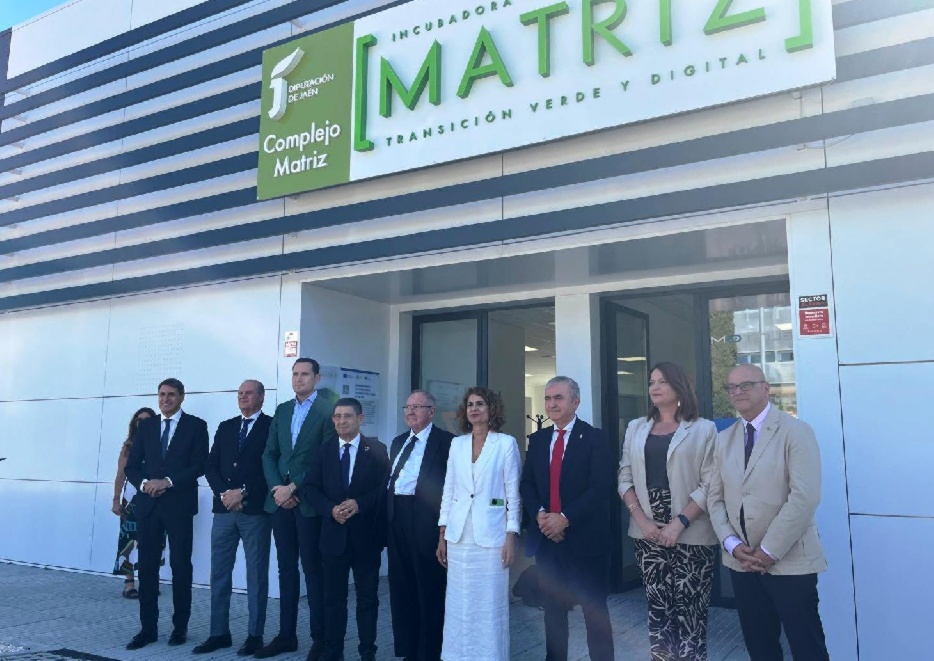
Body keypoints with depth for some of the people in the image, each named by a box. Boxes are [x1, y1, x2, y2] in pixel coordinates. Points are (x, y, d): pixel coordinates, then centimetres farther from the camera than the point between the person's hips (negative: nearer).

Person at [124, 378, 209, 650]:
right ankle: (148, 627, 11)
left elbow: (199, 465, -7)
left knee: (180, 566, 3)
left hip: (179, 504, -3)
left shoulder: (196, 426, 1)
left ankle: (180, 627, 14)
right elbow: (132, 465, 9)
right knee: (147, 565, 3)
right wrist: (143, 483, -10)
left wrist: (168, 482, -16)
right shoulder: (146, 426, 12)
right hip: (148, 504, 3)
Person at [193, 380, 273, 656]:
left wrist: (243, 493, -14)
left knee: (256, 575, 4)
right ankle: (219, 633, 18)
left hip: (256, 511, -5)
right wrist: (224, 493, -9)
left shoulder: (272, 426, -2)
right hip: (224, 509, 5)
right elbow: (211, 466, 8)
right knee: (219, 573, 8)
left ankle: (255, 635, 13)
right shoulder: (225, 427, 14)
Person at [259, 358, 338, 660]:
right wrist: (276, 487, -4)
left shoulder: (328, 410, -6)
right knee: (286, 568, 11)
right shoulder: (282, 410, 14)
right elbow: (269, 453, 11)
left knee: (313, 569, 1)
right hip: (280, 499, 6)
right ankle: (286, 635, 20)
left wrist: (293, 488, -13)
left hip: (309, 501, -5)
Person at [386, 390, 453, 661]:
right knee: (401, 588, 15)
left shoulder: (446, 442, -7)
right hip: (397, 518, 7)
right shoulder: (398, 442, 16)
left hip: (426, 520, -7)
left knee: (429, 590, 4)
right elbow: (390, 480, 18)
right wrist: (388, 517, 12)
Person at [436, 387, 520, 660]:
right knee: (459, 603, 9)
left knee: (490, 604, 3)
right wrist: (442, 535, 7)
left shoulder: (506, 443, -2)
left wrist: (511, 537, -8)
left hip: (490, 533, -3)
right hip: (459, 534, 3)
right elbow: (448, 490, 10)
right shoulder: (457, 443, 8)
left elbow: (513, 493, -3)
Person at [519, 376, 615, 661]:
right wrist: (540, 514, -10)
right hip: (547, 536, 5)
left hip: (585, 538, -5)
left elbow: (601, 488, -14)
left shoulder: (594, 437, -5)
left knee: (594, 609, 4)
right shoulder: (537, 439, 11)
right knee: (553, 608, 13)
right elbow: (526, 483, 8)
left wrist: (565, 518, -18)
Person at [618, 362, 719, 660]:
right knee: (658, 608, 8)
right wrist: (642, 520, -5)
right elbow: (625, 478, 8)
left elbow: (709, 484, -6)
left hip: (691, 535, -3)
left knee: (690, 612, 0)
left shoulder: (703, 429, 0)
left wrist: (679, 523, -14)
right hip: (648, 534, 3)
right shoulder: (636, 428, 12)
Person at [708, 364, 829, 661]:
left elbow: (804, 497, -16)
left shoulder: (795, 431, -6)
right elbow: (715, 498, 9)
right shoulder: (724, 439, 11)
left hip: (789, 560, -5)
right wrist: (733, 545, -6)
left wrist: (769, 550, -17)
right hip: (741, 561, 5)